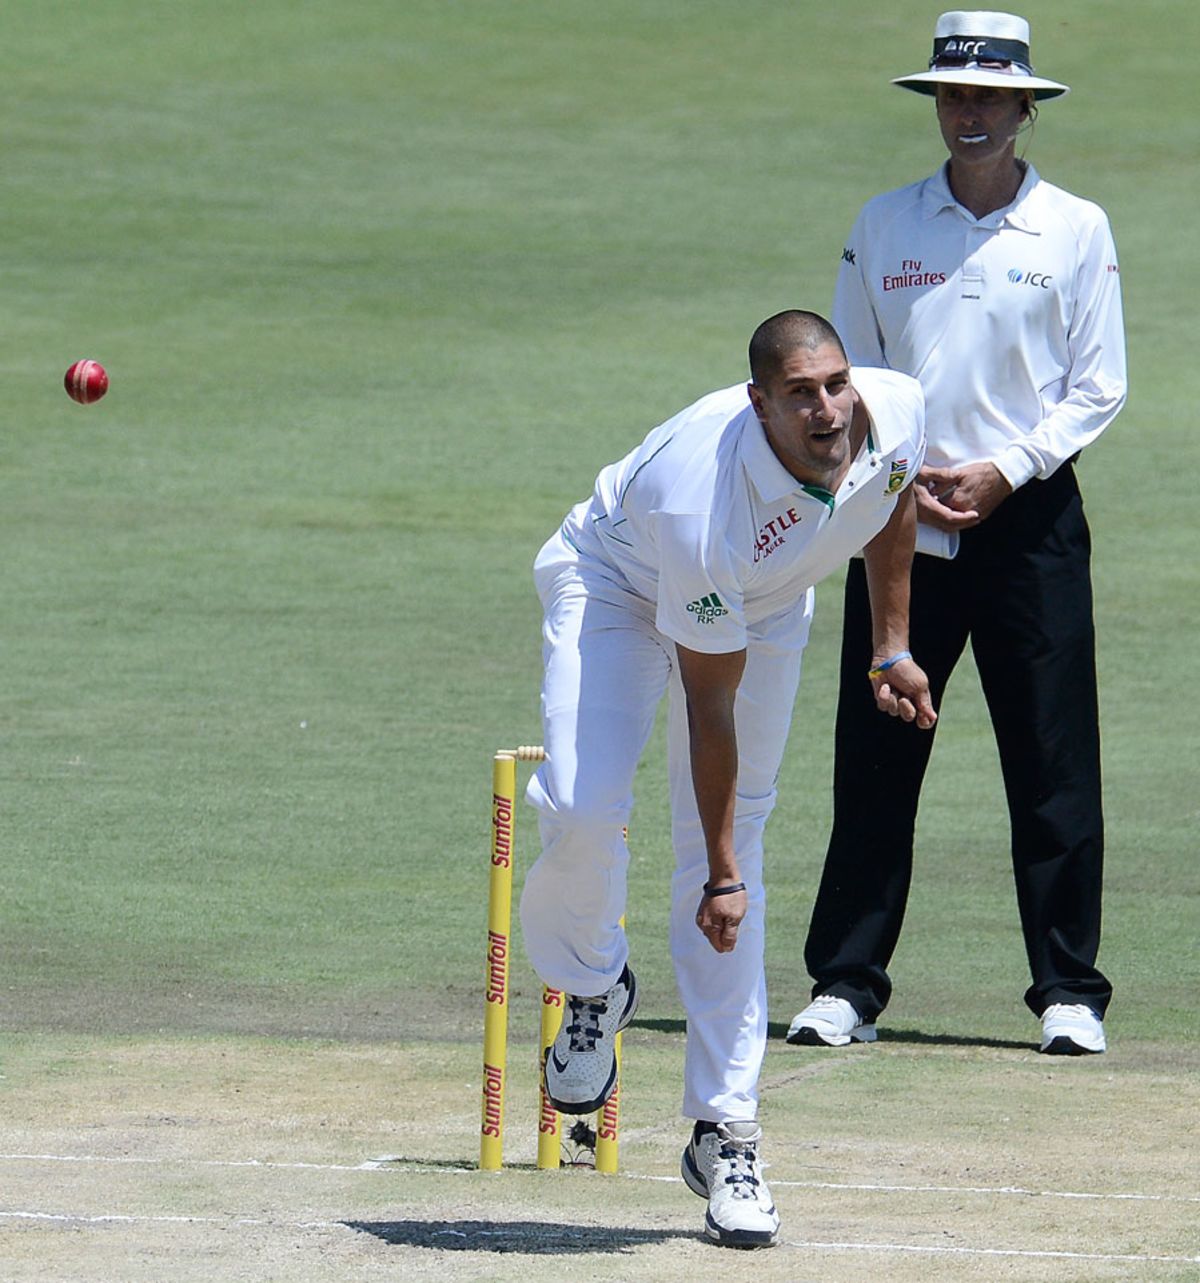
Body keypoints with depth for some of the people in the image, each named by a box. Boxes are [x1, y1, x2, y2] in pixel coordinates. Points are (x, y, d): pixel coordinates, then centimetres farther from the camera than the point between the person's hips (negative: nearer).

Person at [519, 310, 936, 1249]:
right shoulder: (700, 503, -42)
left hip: (766, 604, 5)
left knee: (737, 846, 0)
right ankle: (591, 986, 7)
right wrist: (721, 872, -25)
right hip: (616, 581, -5)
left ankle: (726, 1134, 6)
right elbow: (710, 698, -31)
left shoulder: (899, 411, -27)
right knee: (583, 809, -27)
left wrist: (892, 647, 6)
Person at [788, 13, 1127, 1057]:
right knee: (875, 757, 1)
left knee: (1056, 764, -3)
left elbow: (1099, 387, 1)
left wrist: (1004, 471, -11)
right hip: (899, 516, 2)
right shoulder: (884, 226, 8)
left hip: (1030, 515, -2)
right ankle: (846, 986, 7)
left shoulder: (1076, 230, 3)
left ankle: (1071, 991, 4)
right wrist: (901, 478, -6)